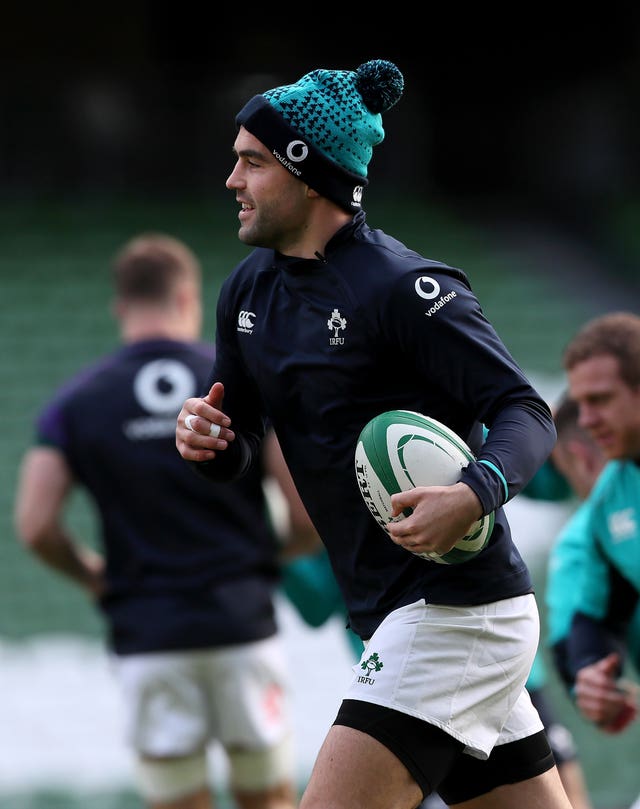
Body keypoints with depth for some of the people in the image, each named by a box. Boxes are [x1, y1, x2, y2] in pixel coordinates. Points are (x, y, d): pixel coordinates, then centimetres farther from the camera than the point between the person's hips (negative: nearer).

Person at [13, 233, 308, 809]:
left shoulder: (77, 401, 1)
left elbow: (36, 527, -6)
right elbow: (310, 510, -6)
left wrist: (93, 576, 12)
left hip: (148, 638, 0)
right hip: (242, 628, 0)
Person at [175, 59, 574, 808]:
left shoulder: (404, 288, -15)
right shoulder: (250, 289, 11)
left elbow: (526, 413, -16)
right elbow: (235, 449, 17)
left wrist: (475, 494, -35)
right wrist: (206, 437, -6)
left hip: (455, 611, -9)